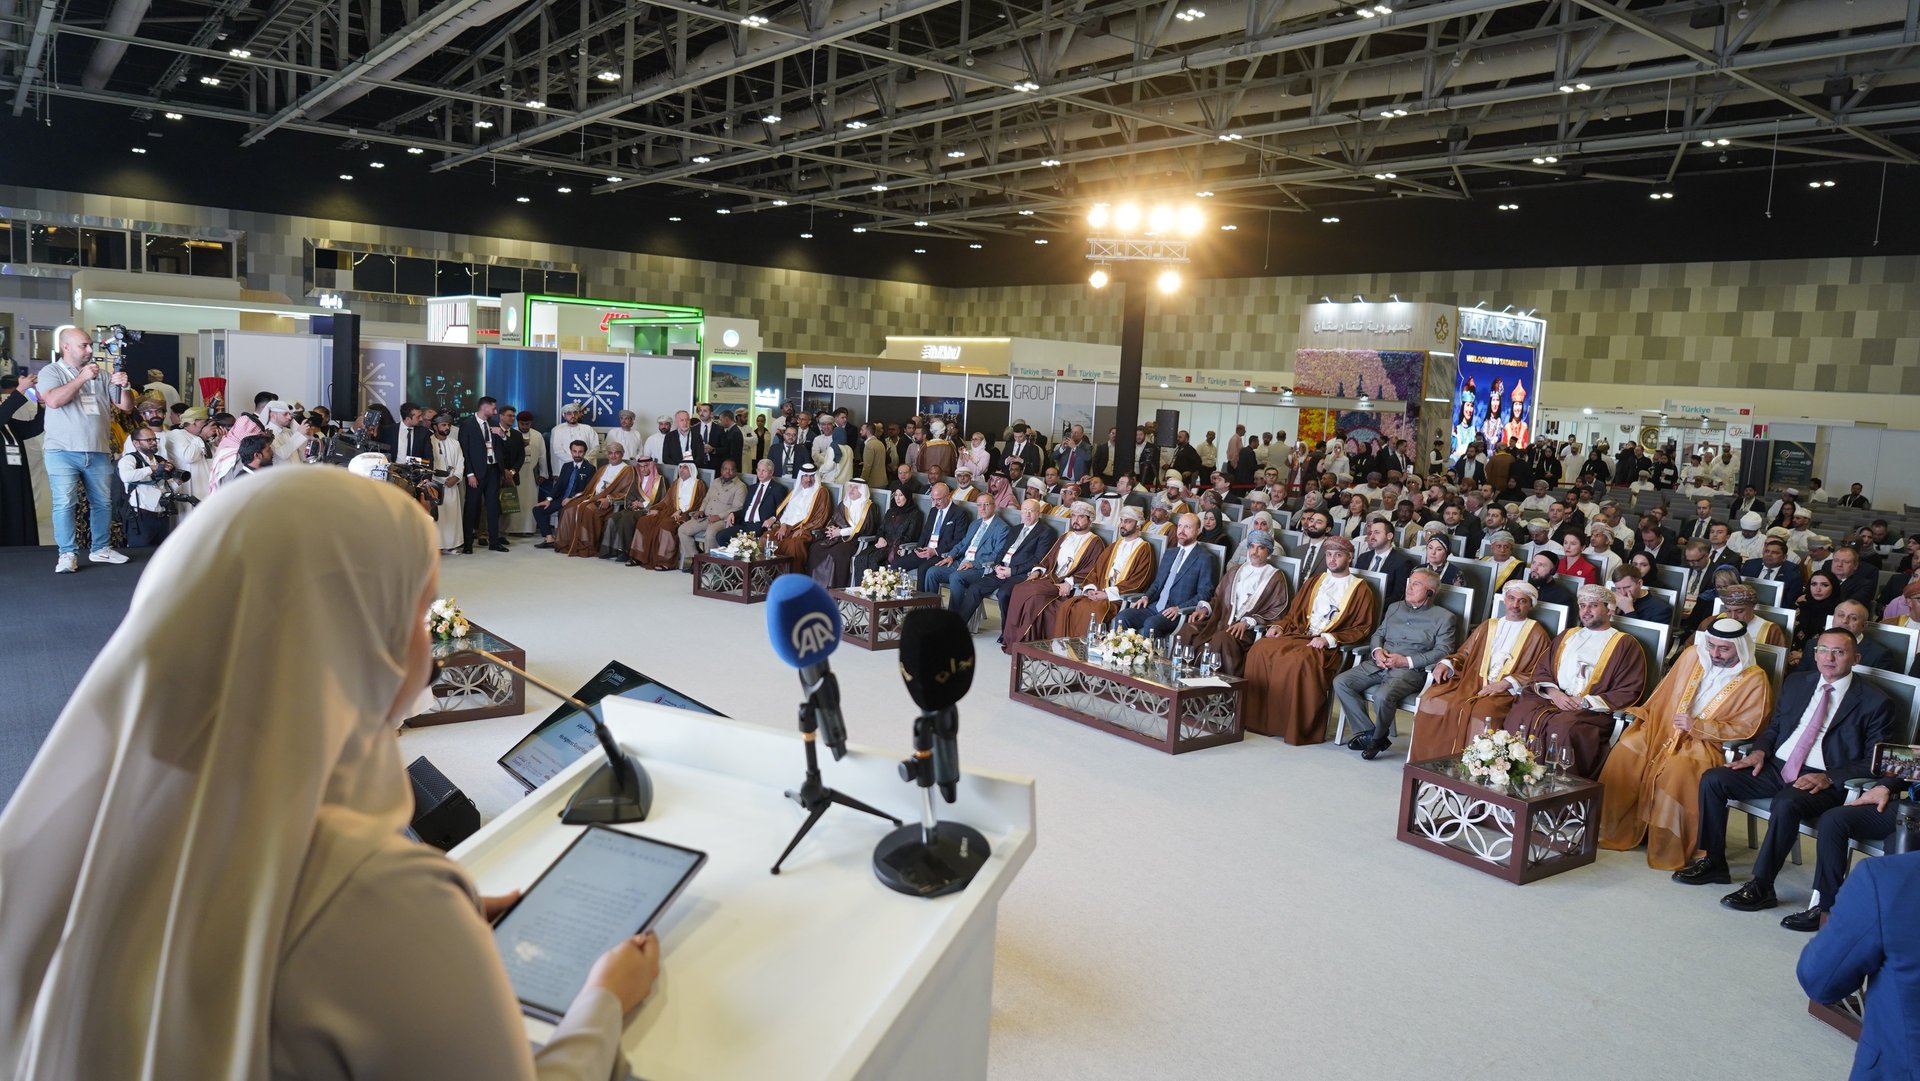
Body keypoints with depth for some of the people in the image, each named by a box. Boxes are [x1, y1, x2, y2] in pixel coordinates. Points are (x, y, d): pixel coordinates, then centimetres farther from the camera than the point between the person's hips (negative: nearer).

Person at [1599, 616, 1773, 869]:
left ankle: (1668, 850, -21)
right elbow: (1665, 692, 16)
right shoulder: (1693, 656, 7)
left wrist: (1697, 726, -16)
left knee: (1678, 768, -35)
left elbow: (1746, 727, -8)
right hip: (1666, 729, 5)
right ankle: (1614, 829, -15)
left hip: (1707, 742, -4)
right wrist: (1645, 714, 1)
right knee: (1626, 748, -23)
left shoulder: (1754, 679, -5)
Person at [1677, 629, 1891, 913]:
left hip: (1823, 781, -6)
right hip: (1777, 767, 6)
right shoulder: (1796, 683, 15)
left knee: (1786, 804, -36)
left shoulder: (1873, 702, -1)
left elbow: (1873, 761, -4)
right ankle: (1711, 861, -2)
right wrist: (1760, 751, 2)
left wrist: (1828, 778, -18)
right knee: (1712, 779, -13)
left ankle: (1760, 886, -24)